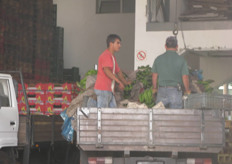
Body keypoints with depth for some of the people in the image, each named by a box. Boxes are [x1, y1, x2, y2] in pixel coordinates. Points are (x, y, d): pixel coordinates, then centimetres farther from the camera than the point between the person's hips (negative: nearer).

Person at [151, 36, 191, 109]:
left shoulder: (158, 59, 3)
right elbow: (185, 77, -6)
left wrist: (154, 88, 26)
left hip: (162, 91, 2)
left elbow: (154, 76, 8)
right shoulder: (181, 60, -4)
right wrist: (187, 90, 11)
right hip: (175, 91, -2)